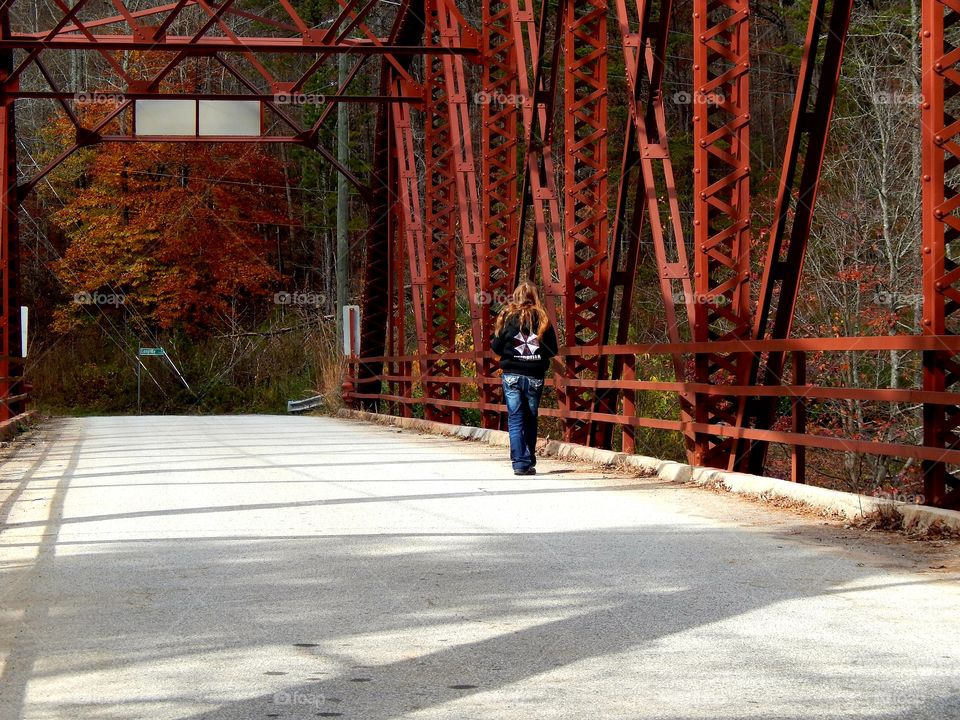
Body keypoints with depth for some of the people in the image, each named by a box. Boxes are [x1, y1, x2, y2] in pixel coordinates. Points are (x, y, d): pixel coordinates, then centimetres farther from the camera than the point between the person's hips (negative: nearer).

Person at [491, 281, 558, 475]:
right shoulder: (542, 319, 0)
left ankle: (520, 462, -10)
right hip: (535, 377, 1)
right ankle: (529, 463, 15)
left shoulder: (507, 318, -2)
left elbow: (496, 347, 2)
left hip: (512, 375, -1)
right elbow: (553, 350, 4)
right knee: (531, 420, 12)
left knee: (515, 420, -1)